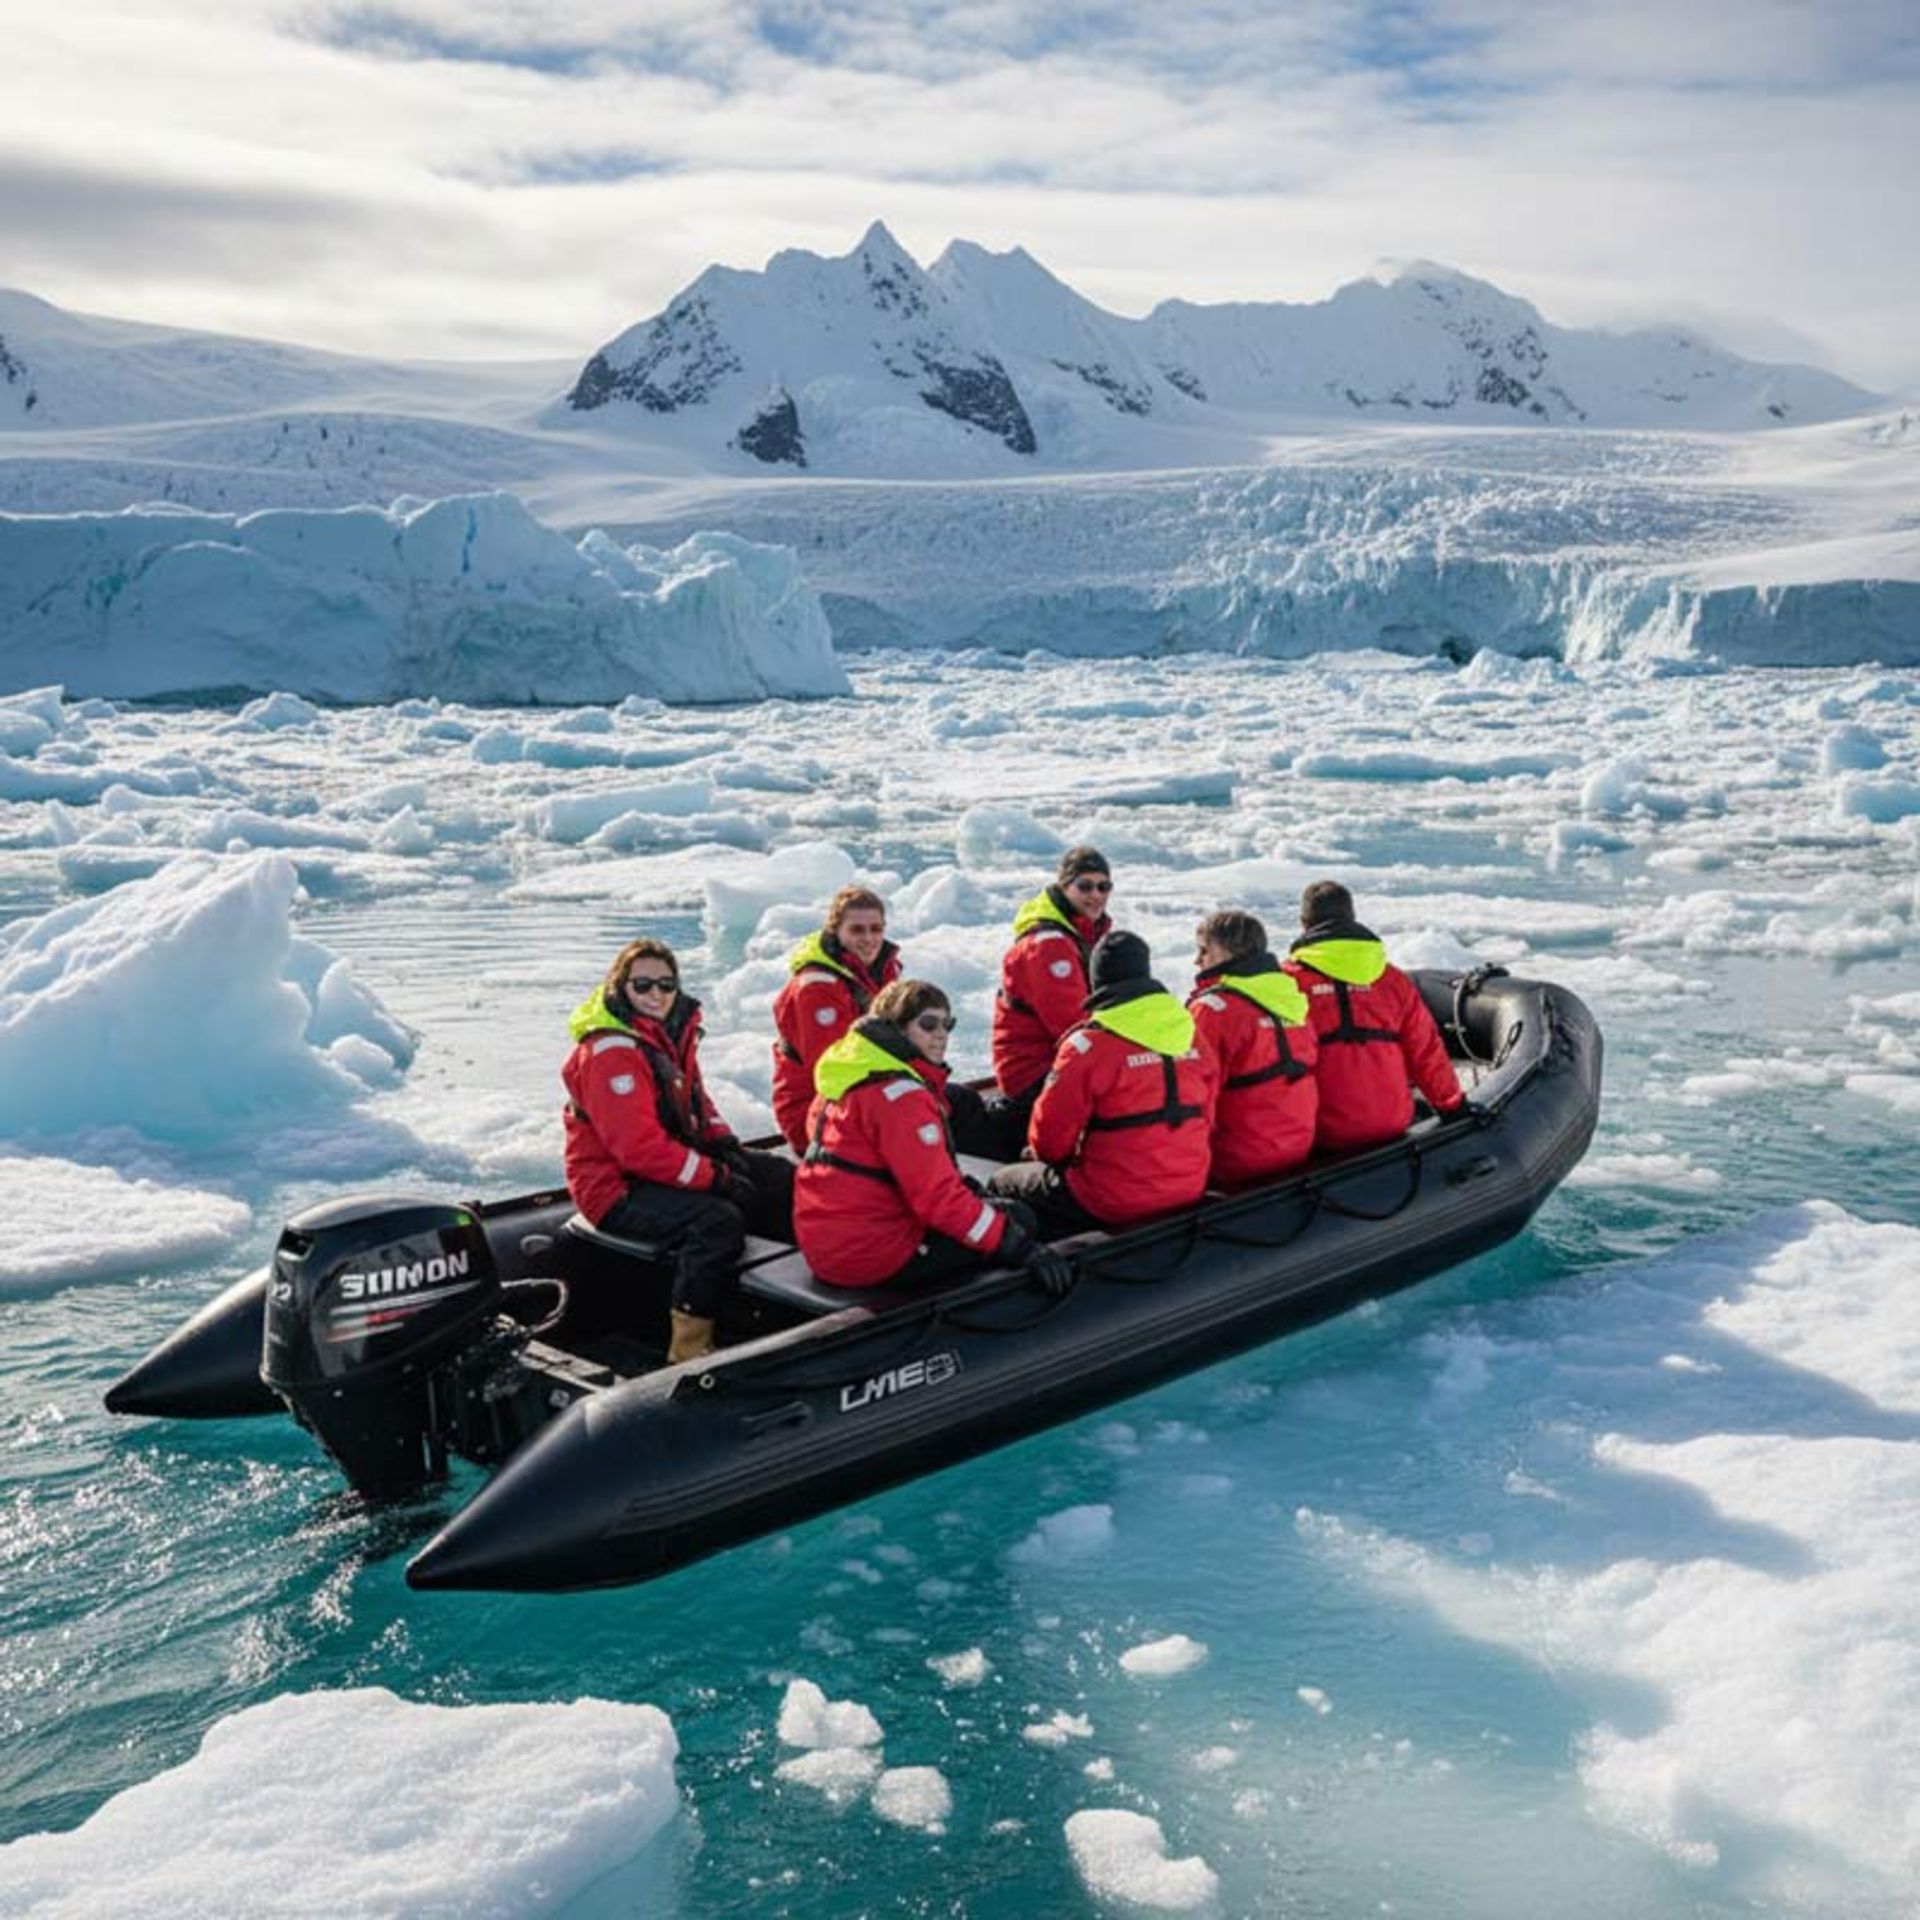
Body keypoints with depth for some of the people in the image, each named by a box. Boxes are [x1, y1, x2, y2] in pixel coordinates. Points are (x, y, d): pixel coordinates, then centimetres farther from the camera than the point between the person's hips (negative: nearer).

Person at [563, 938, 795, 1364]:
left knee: (779, 1180, 7)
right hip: (617, 1189, -10)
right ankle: (689, 1349, -27)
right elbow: (639, 1147, -27)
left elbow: (695, 1102, 20)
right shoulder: (609, 1053, -21)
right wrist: (716, 1177, -24)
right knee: (718, 1220, -33)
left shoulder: (672, 1033, 8)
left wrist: (725, 1145, 0)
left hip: (672, 1163, 10)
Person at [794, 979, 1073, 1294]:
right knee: (1018, 1219, -1)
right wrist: (1022, 1249, -24)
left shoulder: (854, 1072, 10)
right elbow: (938, 1198, -25)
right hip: (869, 1254, -10)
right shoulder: (900, 1095, -20)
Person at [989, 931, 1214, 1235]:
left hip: (1115, 1204, -7)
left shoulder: (1089, 1045, -15)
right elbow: (1205, 1115, 11)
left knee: (1002, 1185, 13)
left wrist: (1056, 1157, 14)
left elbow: (1050, 1132, -9)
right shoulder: (1191, 1034, 2)